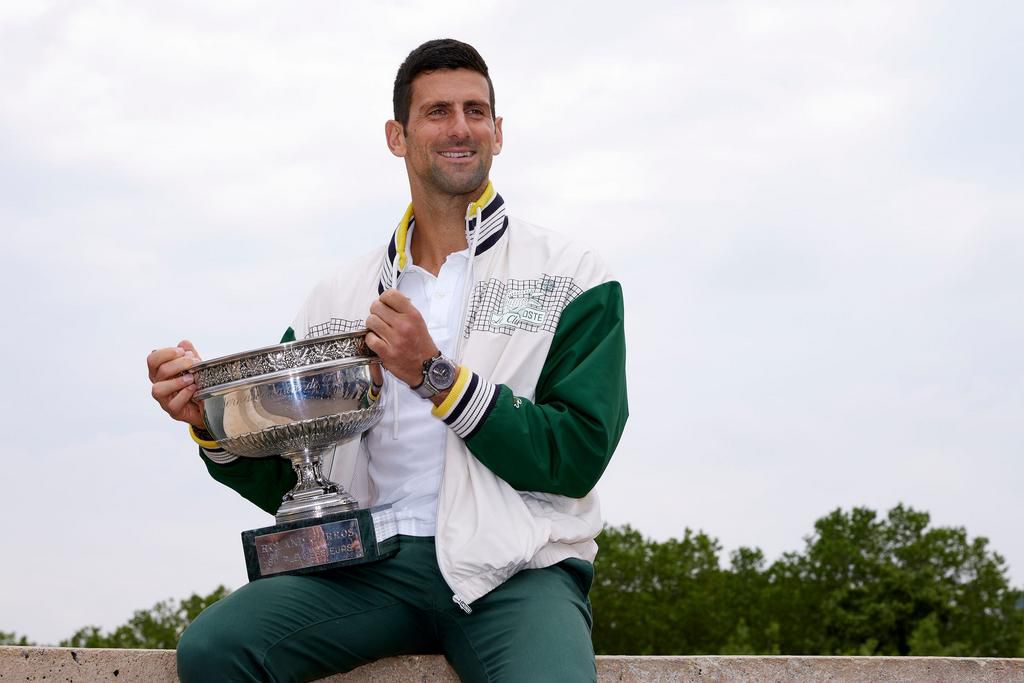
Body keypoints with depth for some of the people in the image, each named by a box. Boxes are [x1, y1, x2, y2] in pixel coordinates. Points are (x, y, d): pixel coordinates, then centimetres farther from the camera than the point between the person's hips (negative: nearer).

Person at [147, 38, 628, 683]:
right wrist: (214, 423, -3)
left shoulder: (571, 277, 6)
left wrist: (438, 377, -12)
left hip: (515, 567, -4)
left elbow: (577, 457, -5)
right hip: (374, 564, 4)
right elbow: (287, 482, 18)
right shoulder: (338, 298, 16)